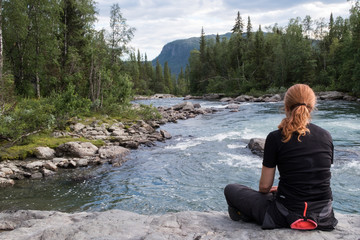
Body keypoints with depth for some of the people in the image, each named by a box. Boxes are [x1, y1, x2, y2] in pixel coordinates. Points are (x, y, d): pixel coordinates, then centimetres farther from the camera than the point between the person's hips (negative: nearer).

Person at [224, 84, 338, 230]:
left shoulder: (276, 138, -13)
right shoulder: (326, 136, 1)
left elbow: (264, 186, -7)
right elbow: (320, 178, 12)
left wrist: (271, 191, 18)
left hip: (289, 217, -5)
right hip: (324, 216, 5)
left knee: (230, 190, 13)